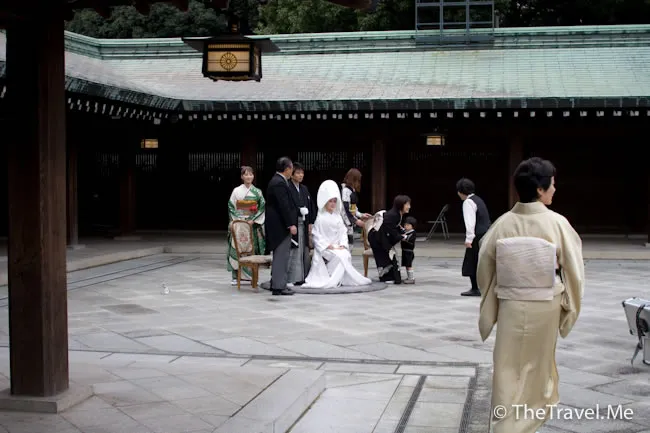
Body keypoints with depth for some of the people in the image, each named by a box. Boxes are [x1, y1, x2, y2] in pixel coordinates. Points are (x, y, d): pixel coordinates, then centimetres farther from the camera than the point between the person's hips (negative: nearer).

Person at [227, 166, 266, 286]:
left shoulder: (257, 192, 6)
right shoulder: (237, 191, 3)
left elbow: (262, 208, 2)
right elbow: (231, 207, 2)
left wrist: (254, 220, -8)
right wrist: (237, 220, -9)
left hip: (253, 223, 1)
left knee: (253, 248, 0)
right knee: (237, 248, -5)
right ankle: (236, 276, -1)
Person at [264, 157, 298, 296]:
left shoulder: (277, 181, 15)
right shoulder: (279, 183, -18)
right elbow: (284, 206, -23)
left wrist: (291, 223, 21)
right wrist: (291, 224, -22)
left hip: (278, 225, 11)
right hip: (280, 225, -11)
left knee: (280, 256, 17)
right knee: (281, 256, -7)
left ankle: (276, 283, 24)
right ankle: (279, 286, -4)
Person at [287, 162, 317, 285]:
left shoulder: (304, 189, 15)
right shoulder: (287, 189, -8)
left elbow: (311, 206, 16)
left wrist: (311, 223, 8)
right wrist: (300, 211, -20)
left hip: (304, 224, 7)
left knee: (305, 252, 10)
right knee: (295, 252, -6)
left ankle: (305, 277, 17)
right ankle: (295, 279, -1)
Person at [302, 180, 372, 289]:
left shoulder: (338, 217, 14)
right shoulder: (320, 218, -3)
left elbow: (343, 232, 10)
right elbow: (316, 235, -8)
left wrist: (342, 245, -7)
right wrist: (328, 246, -15)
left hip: (338, 247, 5)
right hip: (325, 248, -5)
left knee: (347, 255, -24)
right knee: (339, 256, -30)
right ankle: (331, 280, -20)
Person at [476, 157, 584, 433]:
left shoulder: (503, 223, -10)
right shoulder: (557, 223, -15)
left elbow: (485, 266, -1)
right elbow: (573, 268, -8)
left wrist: (490, 300, 14)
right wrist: (571, 303, 8)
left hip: (511, 303, 0)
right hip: (545, 304, 0)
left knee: (508, 364, 7)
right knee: (539, 358, 21)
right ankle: (540, 403, 42)